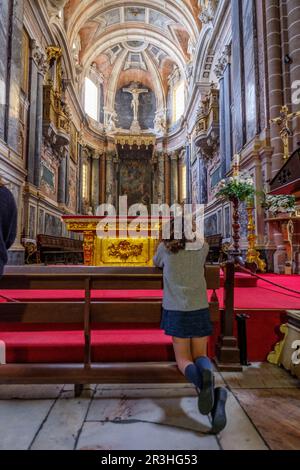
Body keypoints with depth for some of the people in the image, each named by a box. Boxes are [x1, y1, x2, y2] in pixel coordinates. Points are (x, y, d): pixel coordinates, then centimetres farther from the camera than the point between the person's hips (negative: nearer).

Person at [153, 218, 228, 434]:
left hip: (177, 310, -1)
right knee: (200, 355, 12)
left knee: (183, 359, 8)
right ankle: (216, 395, -21)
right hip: (200, 309, 2)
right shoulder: (203, 247, 5)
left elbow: (156, 263, 23)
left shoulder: (165, 247, 1)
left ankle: (201, 380, -29)